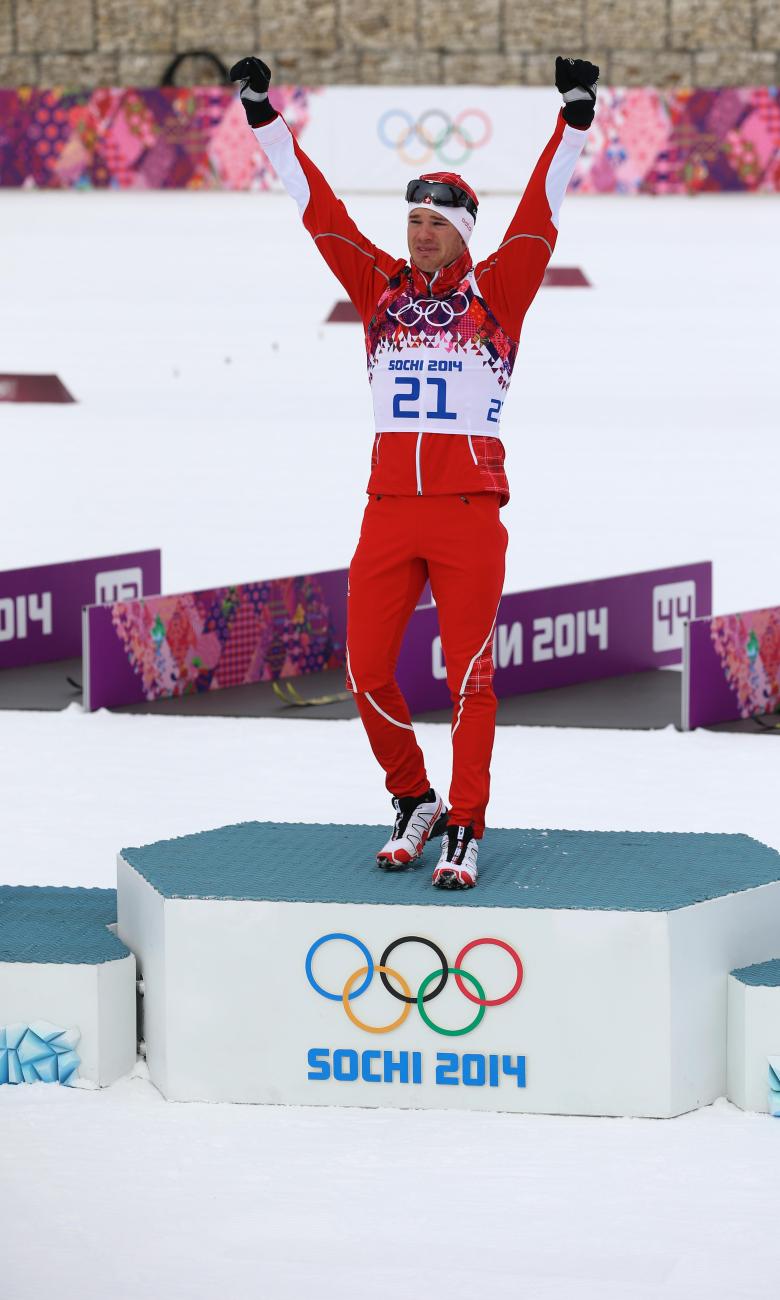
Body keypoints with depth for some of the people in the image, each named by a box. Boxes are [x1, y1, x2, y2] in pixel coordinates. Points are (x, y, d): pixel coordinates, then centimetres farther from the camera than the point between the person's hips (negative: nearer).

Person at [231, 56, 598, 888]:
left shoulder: (496, 289, 6)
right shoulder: (380, 287, 12)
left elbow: (541, 211, -1)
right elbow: (317, 209, 11)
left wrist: (575, 119, -10)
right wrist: (263, 117, 9)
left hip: (470, 513, -3)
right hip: (389, 508, 3)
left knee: (469, 671, -4)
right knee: (367, 670, 0)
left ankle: (464, 830, 0)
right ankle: (413, 801, 19)